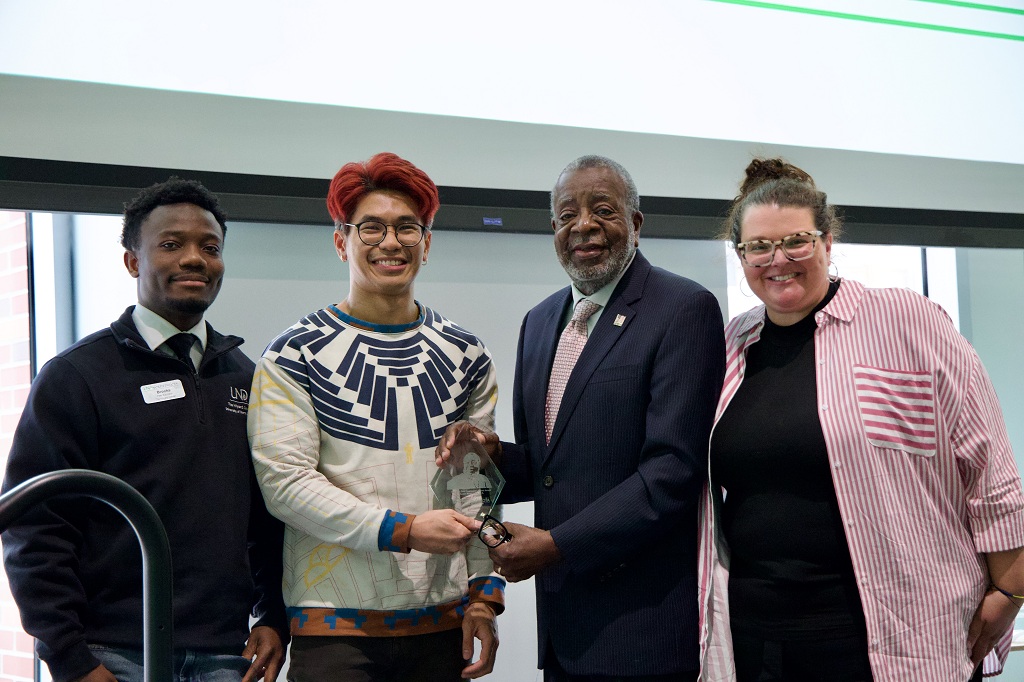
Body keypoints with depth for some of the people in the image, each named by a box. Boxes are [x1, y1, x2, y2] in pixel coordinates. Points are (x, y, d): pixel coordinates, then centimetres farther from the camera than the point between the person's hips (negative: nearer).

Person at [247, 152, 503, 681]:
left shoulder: (465, 356, 9)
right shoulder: (294, 357, -2)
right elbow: (285, 483, -10)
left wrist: (485, 595, 3)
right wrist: (403, 531, -17)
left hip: (444, 620, 4)